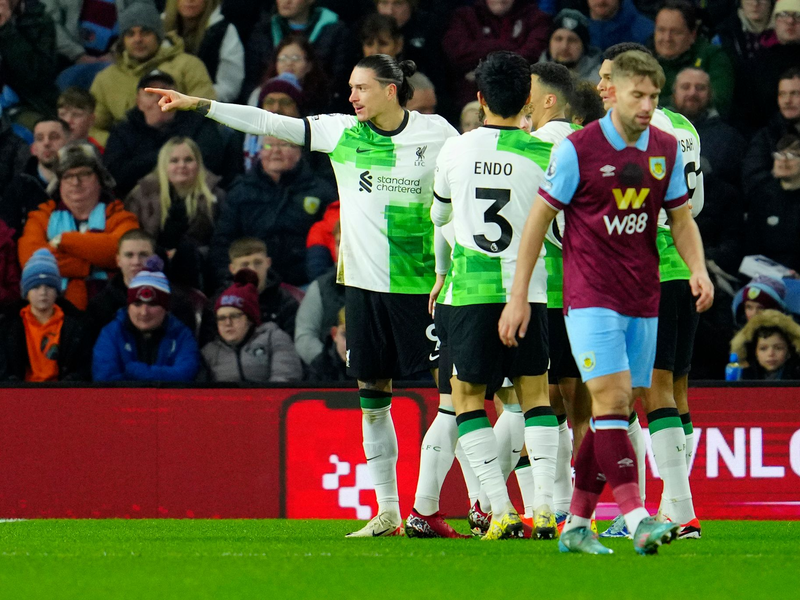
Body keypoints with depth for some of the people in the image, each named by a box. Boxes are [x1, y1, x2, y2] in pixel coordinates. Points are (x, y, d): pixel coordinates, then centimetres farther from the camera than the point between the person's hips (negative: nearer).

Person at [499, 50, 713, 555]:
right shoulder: (578, 149, -8)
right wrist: (518, 296, -3)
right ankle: (638, 518, -27)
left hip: (643, 300, 5)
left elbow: (681, 217, 16)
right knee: (612, 398, -18)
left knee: (614, 415, 6)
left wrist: (699, 269, -3)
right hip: (591, 298, -5)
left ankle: (577, 526, 13)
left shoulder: (666, 149, 6)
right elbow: (539, 219, -2)